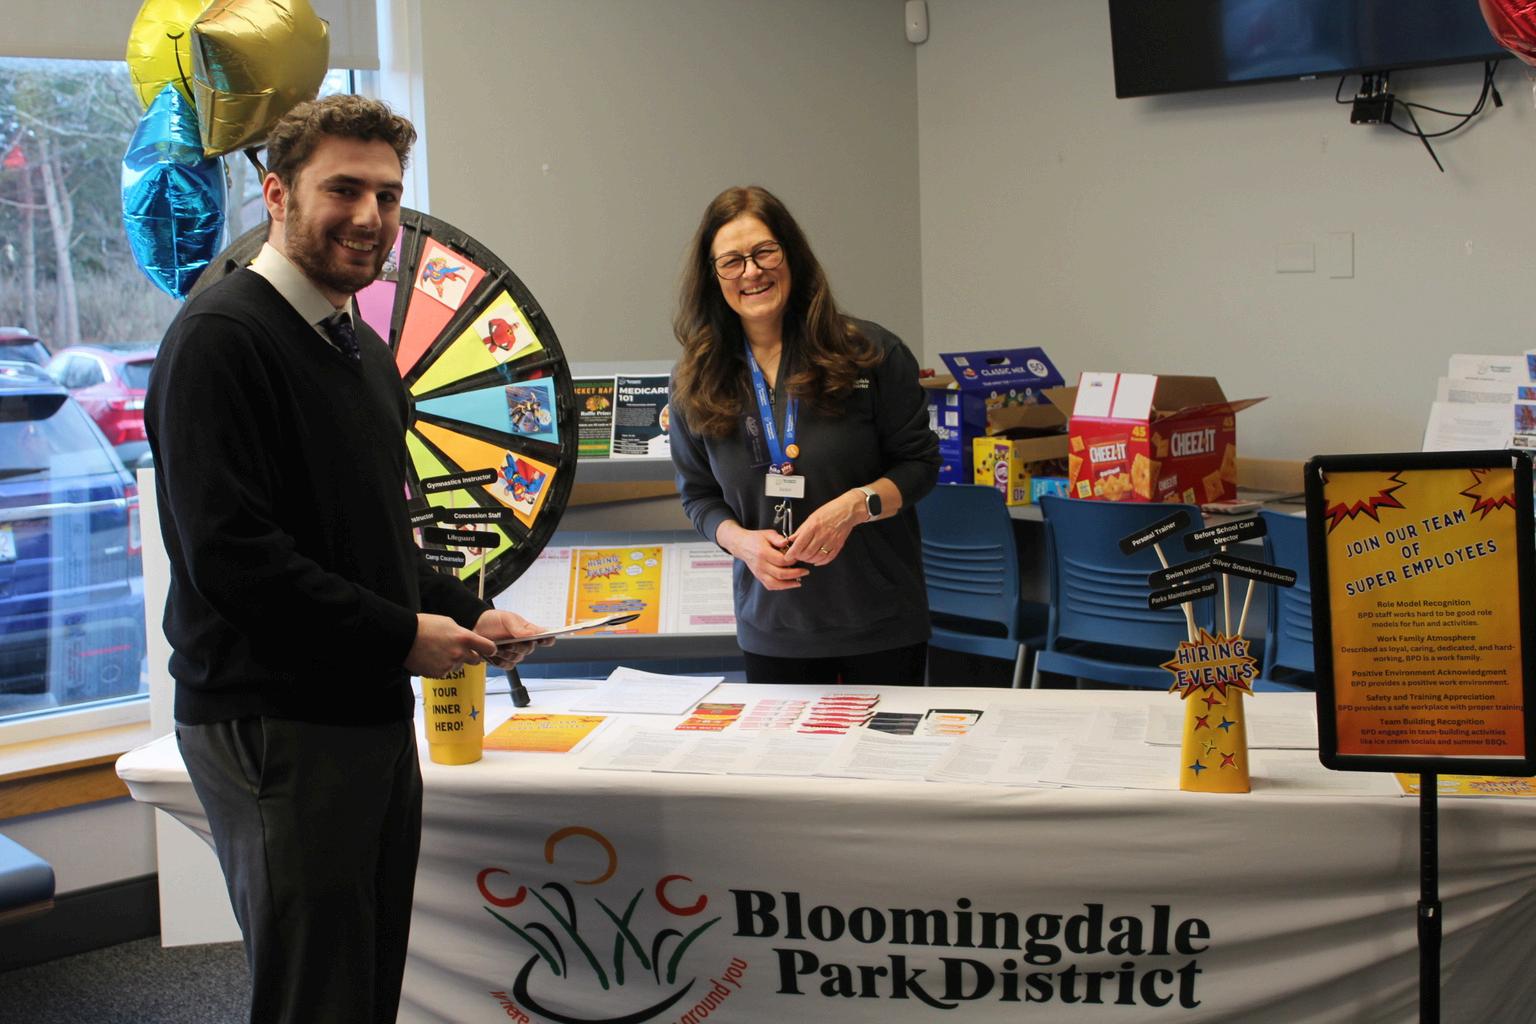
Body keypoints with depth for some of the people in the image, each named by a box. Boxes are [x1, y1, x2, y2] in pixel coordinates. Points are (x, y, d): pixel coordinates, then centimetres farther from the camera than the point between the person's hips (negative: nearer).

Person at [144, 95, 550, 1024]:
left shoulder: (363, 349, 17)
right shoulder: (221, 338, -13)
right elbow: (230, 554, -22)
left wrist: (466, 613, 7)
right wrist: (403, 634, -15)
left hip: (375, 711, 9)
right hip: (273, 724, -9)